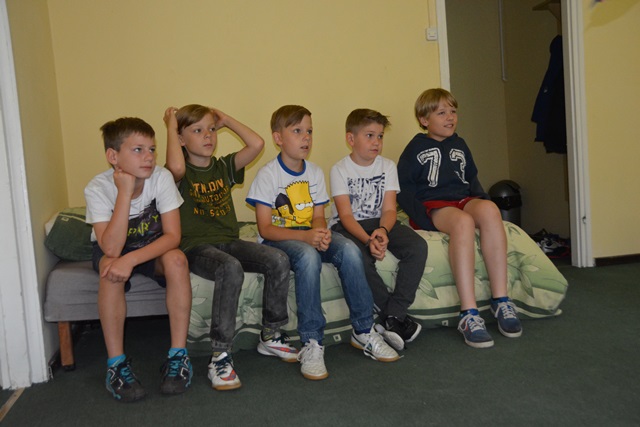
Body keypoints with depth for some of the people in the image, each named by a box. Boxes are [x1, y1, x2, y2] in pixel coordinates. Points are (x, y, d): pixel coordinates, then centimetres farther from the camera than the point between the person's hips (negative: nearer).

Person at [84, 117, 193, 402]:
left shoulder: (161, 178, -23)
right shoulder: (98, 189, -25)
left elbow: (173, 236, -26)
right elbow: (111, 248, -35)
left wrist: (131, 259, -40)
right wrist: (125, 193, -39)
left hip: (153, 248, 1)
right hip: (111, 249, 0)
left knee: (177, 259, -31)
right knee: (111, 268, -34)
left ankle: (178, 355, -21)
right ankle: (117, 363, -21)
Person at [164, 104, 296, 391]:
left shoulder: (223, 167, 13)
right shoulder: (181, 173, -1)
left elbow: (257, 144, 0)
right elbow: (176, 167, -28)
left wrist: (226, 120, 9)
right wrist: (171, 126, -12)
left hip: (230, 241, 5)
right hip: (196, 247, -5)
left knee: (278, 260, -19)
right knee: (231, 269, -37)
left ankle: (270, 336, -1)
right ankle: (220, 357, -28)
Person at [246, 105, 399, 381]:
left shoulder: (315, 172, 10)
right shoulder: (267, 175, -8)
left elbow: (318, 216, 7)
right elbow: (265, 228, -14)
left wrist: (321, 233, -18)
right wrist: (305, 236, -28)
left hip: (309, 236, 5)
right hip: (277, 239, -5)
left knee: (349, 249, -24)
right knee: (308, 257, -37)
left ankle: (363, 331, -11)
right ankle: (311, 343, -30)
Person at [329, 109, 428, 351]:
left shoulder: (387, 166, 5)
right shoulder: (340, 169, -7)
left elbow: (389, 209, -4)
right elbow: (346, 215, -15)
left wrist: (382, 231, -27)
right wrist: (367, 240, -33)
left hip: (379, 223, 4)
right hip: (347, 227, -4)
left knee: (417, 247, -24)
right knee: (359, 259, -37)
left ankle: (393, 318, -24)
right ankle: (398, 318, -19)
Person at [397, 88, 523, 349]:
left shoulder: (460, 146, 23)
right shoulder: (416, 148, 7)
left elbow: (472, 180, 28)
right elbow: (403, 190, -1)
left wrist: (483, 200, 7)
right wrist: (423, 217, -15)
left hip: (464, 200, 5)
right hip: (432, 207, -4)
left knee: (489, 210, -31)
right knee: (463, 221, -38)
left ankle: (500, 301, -29)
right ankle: (468, 314, -41)